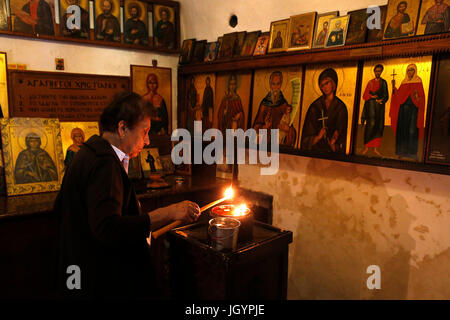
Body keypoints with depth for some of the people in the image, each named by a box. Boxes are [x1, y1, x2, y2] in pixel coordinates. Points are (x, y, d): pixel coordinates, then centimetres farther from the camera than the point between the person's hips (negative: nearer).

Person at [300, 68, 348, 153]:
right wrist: (317, 137, -14)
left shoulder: (341, 108, 5)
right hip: (314, 151, 0)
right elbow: (306, 138, 4)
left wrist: (333, 145, -13)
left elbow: (341, 136, 5)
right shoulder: (315, 106, 6)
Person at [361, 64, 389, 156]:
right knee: (371, 124, -14)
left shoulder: (383, 82, 11)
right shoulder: (370, 82, 9)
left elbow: (386, 95, 5)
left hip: (380, 106, 2)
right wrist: (372, 96, -14)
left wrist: (381, 100, -15)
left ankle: (375, 148, 4)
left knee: (379, 126, -1)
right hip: (371, 106, -2)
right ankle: (366, 147, -11)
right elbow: (365, 95, 5)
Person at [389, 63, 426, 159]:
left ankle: (412, 152, -6)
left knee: (412, 129, -9)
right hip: (403, 107, 3)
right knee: (402, 129, 2)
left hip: (413, 108, -3)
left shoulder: (418, 81, 4)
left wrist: (417, 96, -23)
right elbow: (398, 95, 8)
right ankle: (402, 151, 8)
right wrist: (394, 87, -4)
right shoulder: (404, 82, 13)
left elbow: (422, 95, -2)